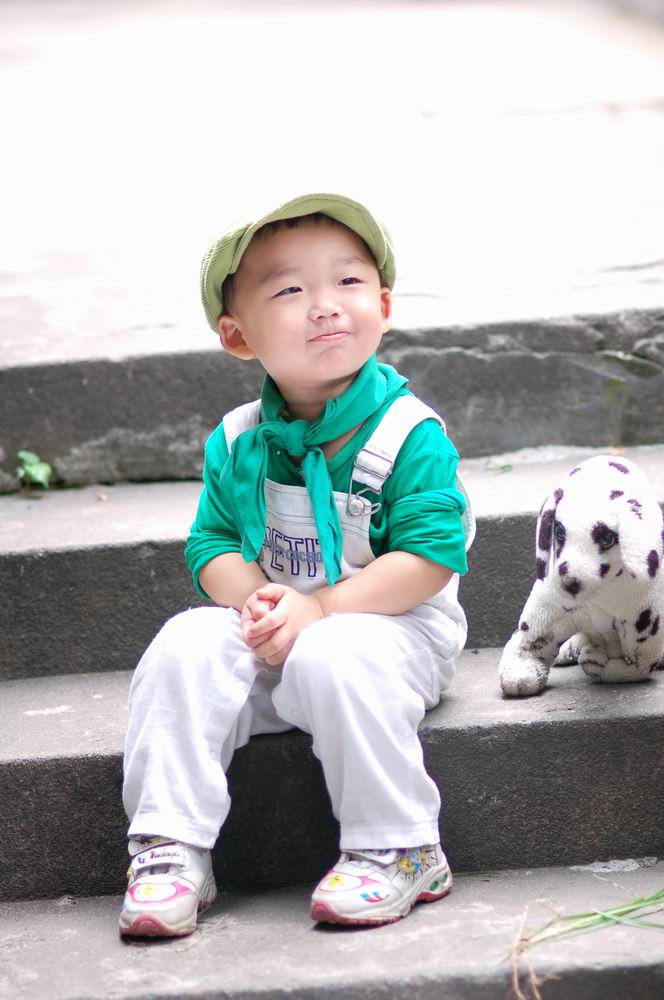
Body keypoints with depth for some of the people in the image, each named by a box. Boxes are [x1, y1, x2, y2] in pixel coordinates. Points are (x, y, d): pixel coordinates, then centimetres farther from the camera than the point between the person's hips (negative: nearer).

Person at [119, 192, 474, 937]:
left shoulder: (410, 435, -13)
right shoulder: (237, 443, 1)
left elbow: (429, 556, -19)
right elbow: (213, 544, 4)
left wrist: (318, 609, -26)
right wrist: (255, 599, -19)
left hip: (389, 625, -4)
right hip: (266, 638, 5)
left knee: (334, 660, -35)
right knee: (184, 648, -20)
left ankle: (398, 851, -20)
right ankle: (170, 850, -14)